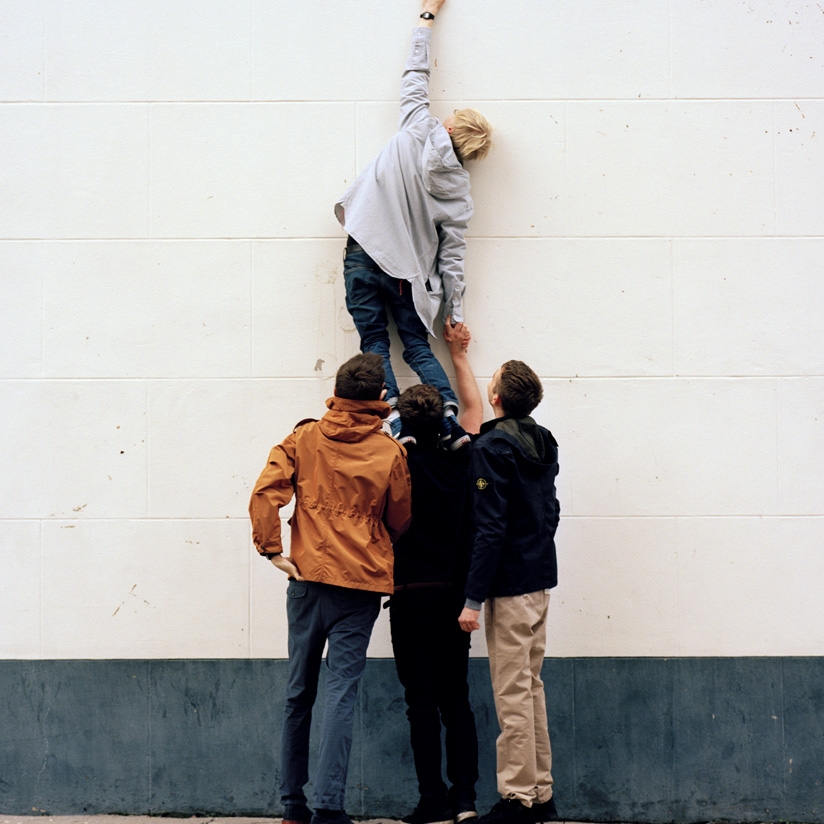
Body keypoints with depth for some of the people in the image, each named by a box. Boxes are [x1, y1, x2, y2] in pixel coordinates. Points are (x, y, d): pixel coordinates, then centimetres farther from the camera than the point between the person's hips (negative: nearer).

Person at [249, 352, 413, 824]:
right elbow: (401, 522, 10)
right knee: (342, 693, -3)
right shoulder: (390, 452, 0)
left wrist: (272, 549, -2)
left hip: (308, 578, 2)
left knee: (299, 693, 11)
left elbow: (265, 493, -8)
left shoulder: (305, 439, 3)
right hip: (362, 583, -2)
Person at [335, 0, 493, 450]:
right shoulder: (458, 188, 4)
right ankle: (448, 414, -10)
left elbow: (416, 74, 8)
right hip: (408, 269, 2)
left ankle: (391, 413, -15)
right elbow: (451, 254, 3)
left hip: (365, 252, -2)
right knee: (417, 347, 8)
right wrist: (456, 312, 8)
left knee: (374, 342, 1)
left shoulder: (419, 128, -3)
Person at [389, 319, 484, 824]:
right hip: (455, 593, 4)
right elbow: (475, 409, 19)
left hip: (411, 595, -4)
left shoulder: (399, 462, -9)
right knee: (457, 700, 9)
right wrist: (459, 356, 31)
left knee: (422, 702, -1)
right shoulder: (461, 460, 2)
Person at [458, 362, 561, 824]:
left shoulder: (492, 447, -15)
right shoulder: (544, 444, 10)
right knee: (531, 686, 14)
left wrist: (474, 599, -17)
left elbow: (490, 528, -19)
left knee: (513, 693, -4)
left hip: (510, 585, -8)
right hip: (541, 579, 8)